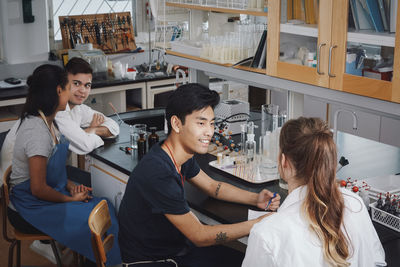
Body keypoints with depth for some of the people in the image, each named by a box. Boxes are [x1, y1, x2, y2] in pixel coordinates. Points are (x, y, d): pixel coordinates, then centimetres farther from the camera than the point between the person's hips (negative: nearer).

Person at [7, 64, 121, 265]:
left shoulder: (45, 121, 4)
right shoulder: (37, 132, -26)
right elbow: (39, 189, -24)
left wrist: (71, 186, 0)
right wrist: (70, 198, -10)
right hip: (31, 209, -9)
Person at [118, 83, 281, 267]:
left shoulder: (183, 155, -1)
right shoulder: (158, 173, -29)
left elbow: (212, 186, 18)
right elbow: (200, 236, -23)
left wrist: (255, 199, 2)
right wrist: (258, 224, -20)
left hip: (178, 248, 9)